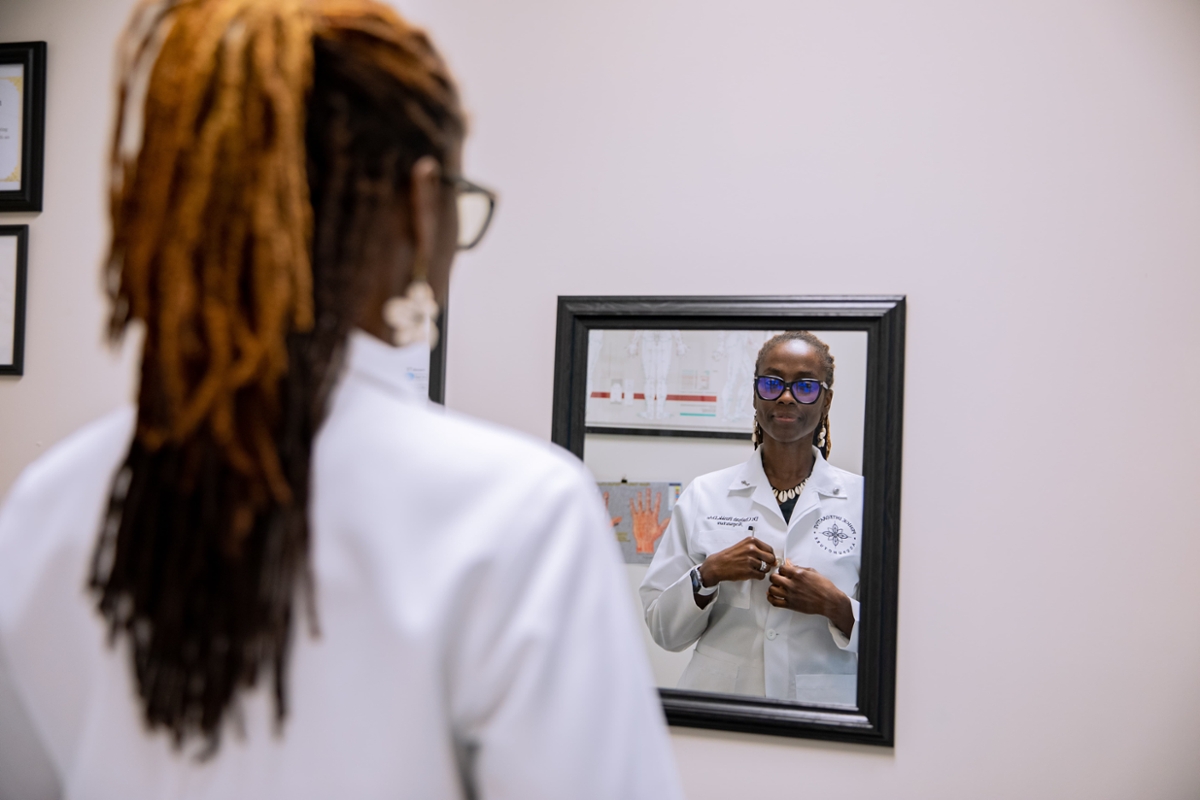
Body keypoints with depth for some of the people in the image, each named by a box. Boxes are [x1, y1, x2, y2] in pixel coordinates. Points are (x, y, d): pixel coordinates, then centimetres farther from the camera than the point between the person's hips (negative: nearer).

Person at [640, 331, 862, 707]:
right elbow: (664, 629, 5)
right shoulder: (704, 495, 5)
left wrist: (835, 605, -11)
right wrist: (708, 574, -10)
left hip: (823, 705, 0)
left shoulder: (862, 499, 3)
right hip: (719, 698, 0)